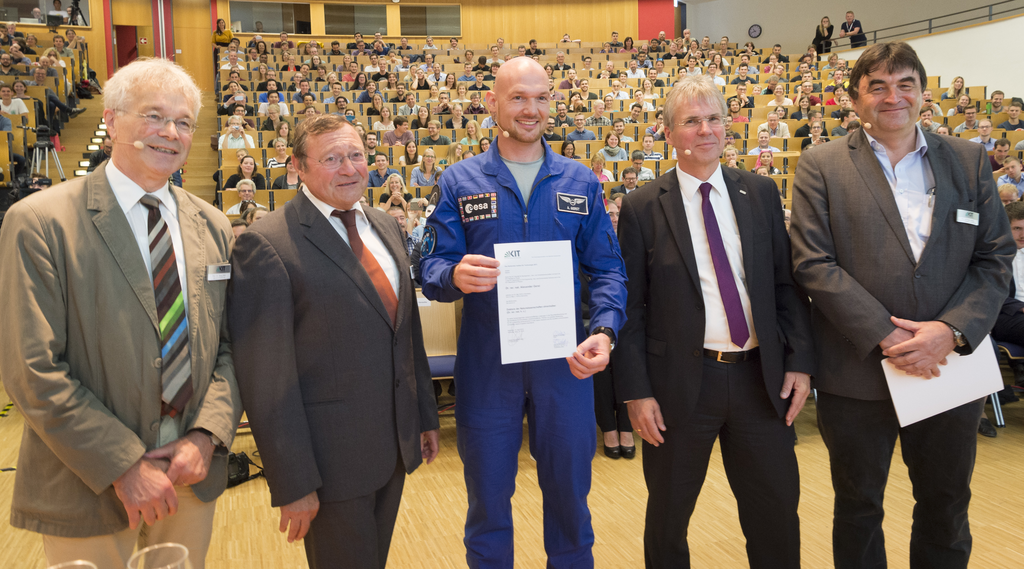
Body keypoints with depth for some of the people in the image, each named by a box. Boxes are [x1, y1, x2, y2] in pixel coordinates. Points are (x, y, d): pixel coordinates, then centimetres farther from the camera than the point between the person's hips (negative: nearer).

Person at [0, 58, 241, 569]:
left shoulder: (212, 226, 5)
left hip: (192, 474, 5)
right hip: (89, 488, -4)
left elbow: (229, 348, 5)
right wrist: (124, 466, -16)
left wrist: (208, 436, -9)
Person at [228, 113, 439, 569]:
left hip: (397, 445, 7)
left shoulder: (385, 226, 7)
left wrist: (425, 413, 14)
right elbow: (266, 379, -17)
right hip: (331, 458, -7)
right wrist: (292, 483, -16)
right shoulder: (265, 245, -16)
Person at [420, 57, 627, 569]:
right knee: (488, 499, 15)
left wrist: (604, 330, -15)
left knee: (569, 493, 16)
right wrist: (455, 276, -26)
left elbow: (607, 268, 2)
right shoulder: (459, 182, 0)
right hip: (485, 363, -1)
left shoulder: (580, 182, 4)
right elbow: (432, 267, -2)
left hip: (565, 362, 1)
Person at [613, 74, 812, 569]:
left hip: (761, 378, 3)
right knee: (668, 515, 14)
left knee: (778, 510, 14)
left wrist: (800, 361, -1)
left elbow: (787, 282, 7)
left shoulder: (761, 193, 6)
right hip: (680, 382, -2)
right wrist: (636, 392, -9)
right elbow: (630, 307, -5)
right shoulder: (643, 207, -4)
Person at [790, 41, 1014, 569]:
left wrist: (952, 330, -13)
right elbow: (813, 264, -11)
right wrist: (885, 335, -17)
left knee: (947, 506, 18)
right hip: (857, 373, -2)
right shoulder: (821, 166, -3)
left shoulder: (969, 161, 6)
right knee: (858, 506, 14)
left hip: (949, 367, 3)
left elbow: (995, 258, 3)